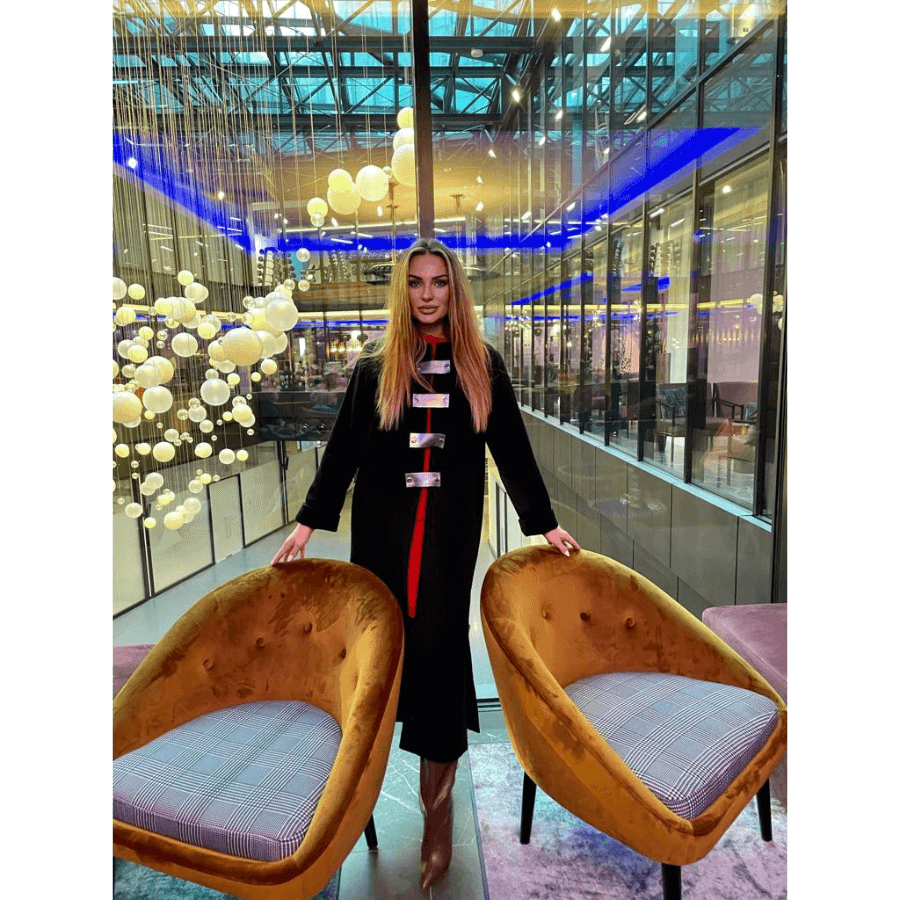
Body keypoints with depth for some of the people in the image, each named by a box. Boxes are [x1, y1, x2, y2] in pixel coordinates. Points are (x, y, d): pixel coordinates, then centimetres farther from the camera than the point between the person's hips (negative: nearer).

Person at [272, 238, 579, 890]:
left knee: (440, 641, -1)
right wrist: (308, 523, 1)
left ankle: (438, 802, 14)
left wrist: (545, 522, 6)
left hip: (452, 527, -1)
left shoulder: (483, 365, 3)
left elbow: (512, 446, 6)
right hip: (382, 525, 1)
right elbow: (343, 447, 5)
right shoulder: (375, 366, 4)